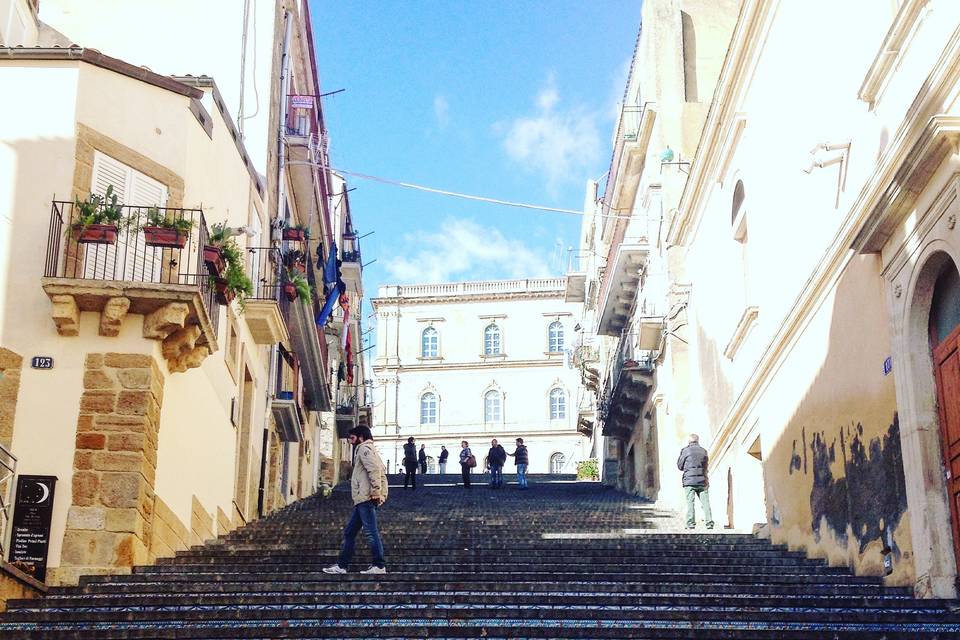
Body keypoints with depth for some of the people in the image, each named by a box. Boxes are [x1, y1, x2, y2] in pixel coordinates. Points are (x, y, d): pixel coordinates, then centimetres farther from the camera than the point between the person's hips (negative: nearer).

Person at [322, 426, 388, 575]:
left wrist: (376, 491, -22)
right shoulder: (370, 450, 25)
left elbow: (374, 469, -19)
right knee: (349, 532, 11)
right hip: (362, 500, 11)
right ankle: (341, 566, 13)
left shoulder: (364, 448, -5)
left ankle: (379, 566, -11)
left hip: (365, 498, -11)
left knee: (371, 532, -10)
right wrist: (383, 494, 15)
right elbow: (382, 471, 21)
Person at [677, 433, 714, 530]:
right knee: (705, 502, 4)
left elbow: (679, 466, 3)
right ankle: (709, 522, 0)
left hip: (689, 480, -3)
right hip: (702, 480, 3)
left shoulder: (685, 450, -3)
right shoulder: (703, 451, 9)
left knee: (690, 502, 0)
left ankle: (691, 523, -3)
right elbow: (705, 466, 16)